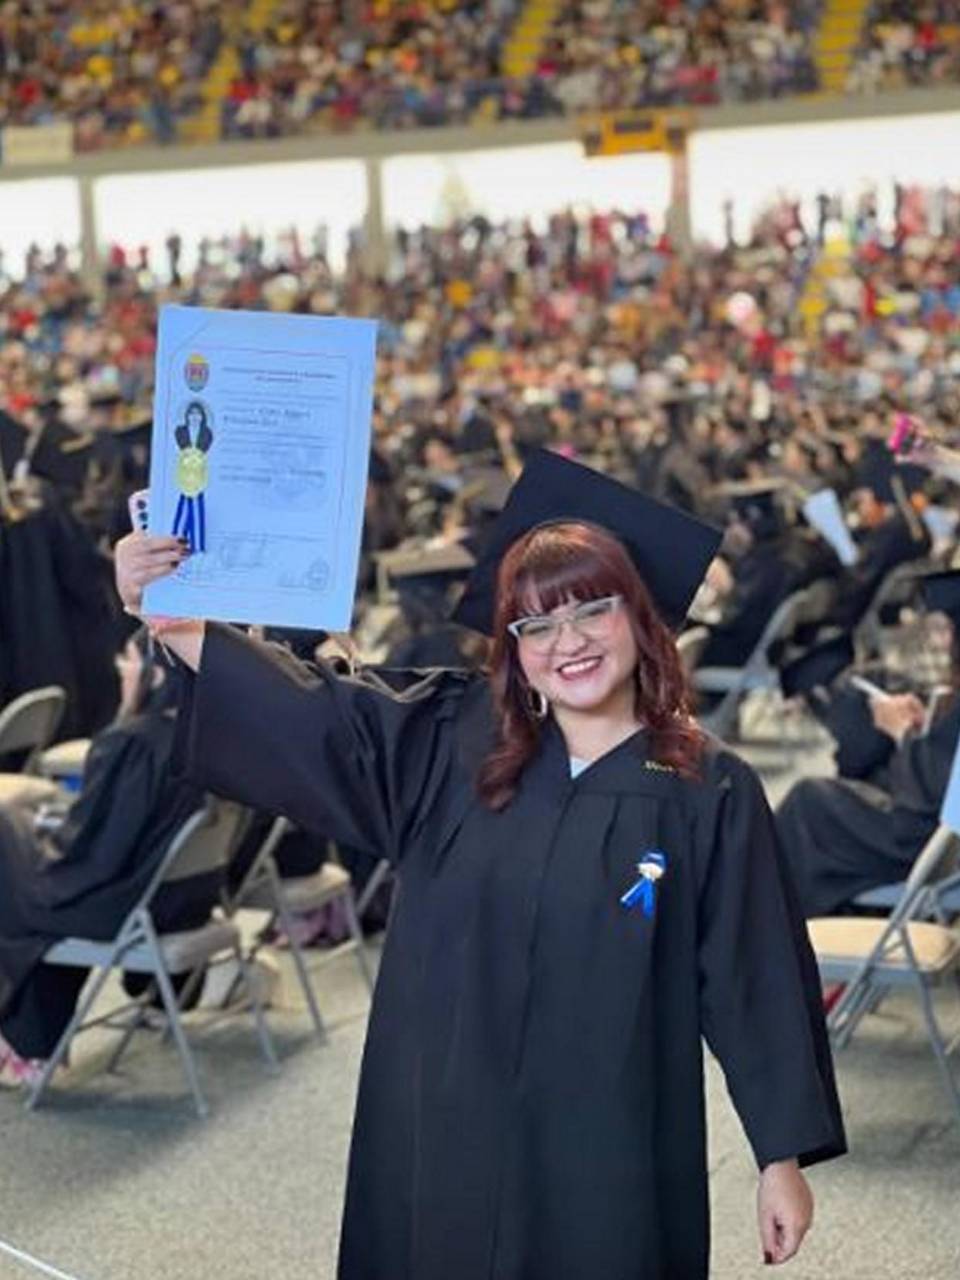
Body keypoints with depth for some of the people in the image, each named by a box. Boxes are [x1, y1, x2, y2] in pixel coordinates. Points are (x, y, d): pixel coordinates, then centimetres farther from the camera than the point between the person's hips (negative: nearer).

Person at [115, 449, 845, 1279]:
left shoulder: (710, 795, -7)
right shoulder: (452, 743, 1)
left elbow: (754, 980, -4)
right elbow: (308, 714, -3)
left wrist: (784, 1157, -3)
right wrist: (170, 621, -15)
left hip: (608, 1155, -2)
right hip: (447, 1140, 3)